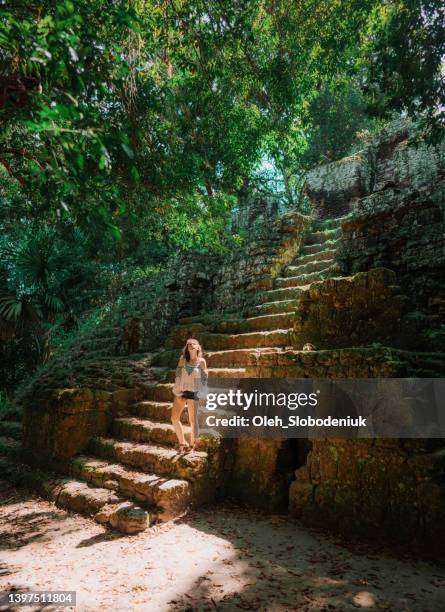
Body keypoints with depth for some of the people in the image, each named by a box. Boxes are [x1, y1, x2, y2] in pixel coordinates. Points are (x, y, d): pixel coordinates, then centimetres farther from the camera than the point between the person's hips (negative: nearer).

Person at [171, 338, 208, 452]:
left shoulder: (201, 361, -1)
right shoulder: (182, 359, 5)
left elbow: (204, 378, 1)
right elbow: (177, 374, 5)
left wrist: (201, 392, -6)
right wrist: (177, 389, -3)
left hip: (193, 392, -3)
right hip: (181, 391, 4)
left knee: (193, 420, 0)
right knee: (174, 418, 4)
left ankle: (192, 445, 13)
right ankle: (182, 443, 19)